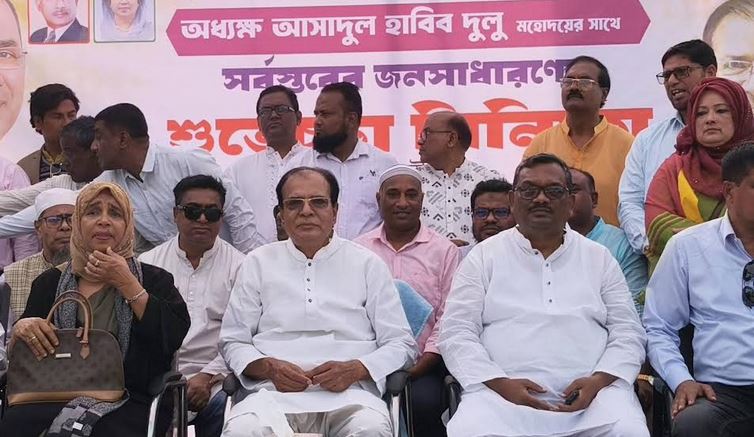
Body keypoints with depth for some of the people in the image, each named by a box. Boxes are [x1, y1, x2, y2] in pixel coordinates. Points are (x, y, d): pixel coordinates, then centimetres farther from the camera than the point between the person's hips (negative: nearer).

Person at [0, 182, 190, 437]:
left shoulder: (154, 279, 11)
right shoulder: (49, 283, 18)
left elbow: (175, 336, -7)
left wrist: (127, 283, -5)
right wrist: (20, 329, -7)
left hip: (129, 402, -3)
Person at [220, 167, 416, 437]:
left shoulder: (368, 264, 14)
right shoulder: (257, 263, 17)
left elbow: (401, 344, 11)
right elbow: (233, 342, 16)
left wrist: (355, 369, -8)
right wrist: (270, 367, -5)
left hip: (350, 394, 0)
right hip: (276, 391, 0)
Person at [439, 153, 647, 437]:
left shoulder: (600, 258, 17)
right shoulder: (484, 256, 12)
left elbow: (628, 332, 12)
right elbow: (457, 333, 4)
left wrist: (599, 380, -8)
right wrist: (500, 383, -11)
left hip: (592, 391, 2)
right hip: (503, 392, -1)